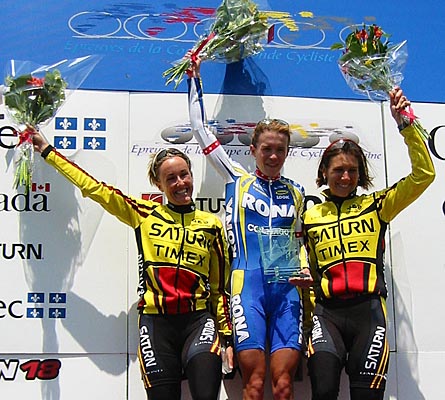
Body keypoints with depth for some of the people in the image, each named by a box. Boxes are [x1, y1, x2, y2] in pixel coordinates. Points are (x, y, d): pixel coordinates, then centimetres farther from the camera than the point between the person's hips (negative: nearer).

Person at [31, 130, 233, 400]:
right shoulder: (145, 214, 8)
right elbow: (94, 188, 10)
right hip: (156, 322, 0)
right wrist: (48, 151, 12)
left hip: (198, 321, 0)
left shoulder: (212, 225, 10)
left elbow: (221, 287, 12)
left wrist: (227, 337, 8)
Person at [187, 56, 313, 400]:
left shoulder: (296, 191, 17)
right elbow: (201, 129, 13)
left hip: (287, 289, 2)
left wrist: (304, 271, 5)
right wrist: (195, 79, 17)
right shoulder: (237, 178, 11)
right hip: (248, 286, -2)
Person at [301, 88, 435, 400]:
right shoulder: (311, 217, 15)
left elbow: (424, 175, 1)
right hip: (327, 313, 1)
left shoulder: (376, 205, 10)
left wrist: (405, 124, -5)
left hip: (369, 309, 0)